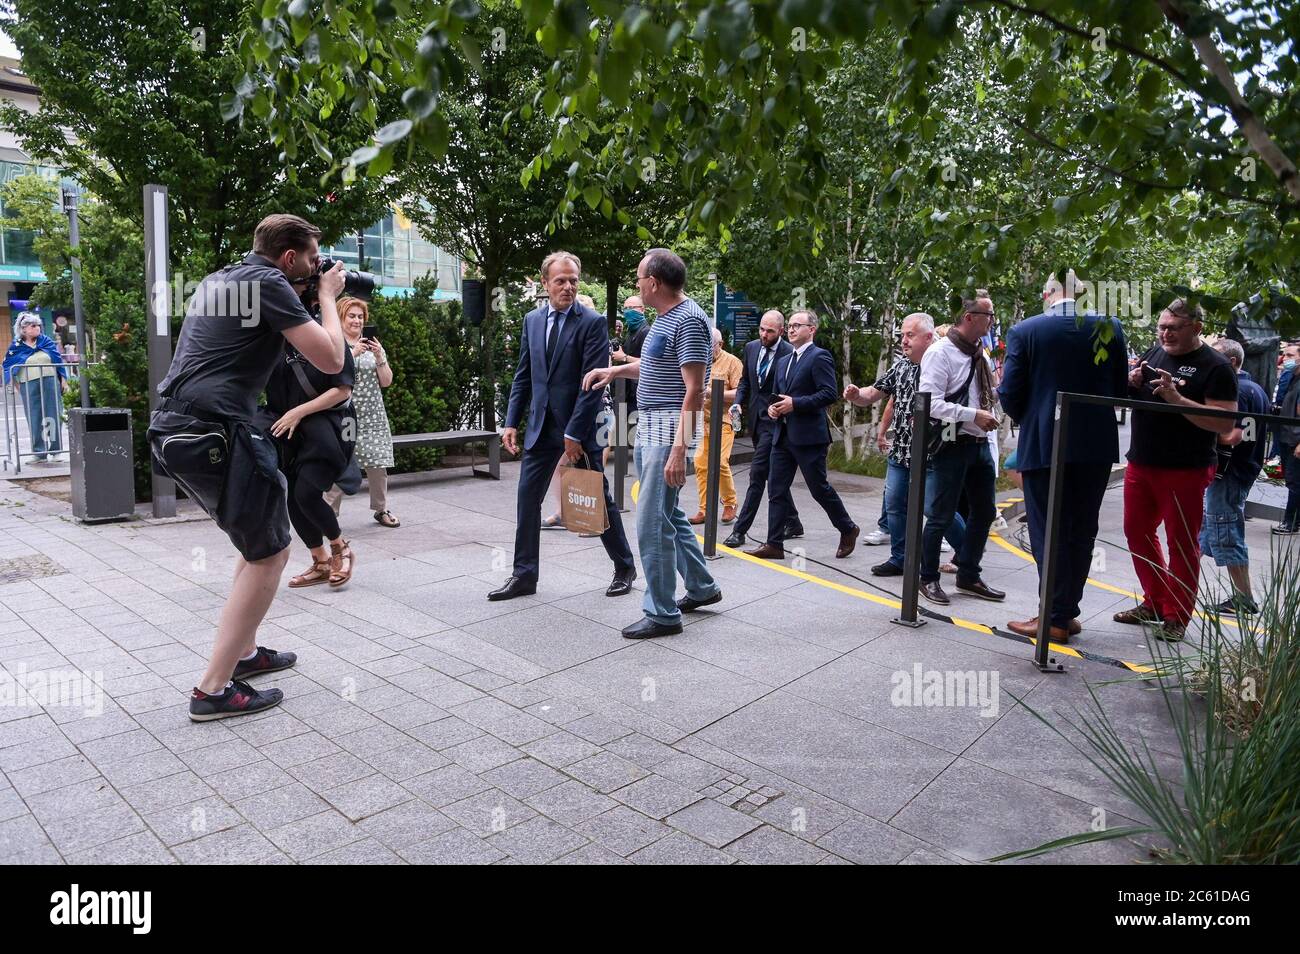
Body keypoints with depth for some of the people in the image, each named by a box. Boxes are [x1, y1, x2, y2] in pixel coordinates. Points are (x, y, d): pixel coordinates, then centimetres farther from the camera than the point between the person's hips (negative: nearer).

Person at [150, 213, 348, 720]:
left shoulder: (219, 279, 18)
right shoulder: (269, 283, -8)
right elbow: (331, 360, -11)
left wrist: (311, 294, 26)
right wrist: (327, 295, 5)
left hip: (174, 430, 9)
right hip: (213, 434, -9)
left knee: (258, 541, 22)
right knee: (270, 554, 1)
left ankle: (243, 651, 30)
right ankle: (214, 689, 1)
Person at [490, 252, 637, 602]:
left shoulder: (593, 322, -9)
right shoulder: (532, 320, 8)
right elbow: (523, 376, 12)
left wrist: (575, 434, -17)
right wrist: (511, 423, 6)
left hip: (580, 427, -5)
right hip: (541, 426, 5)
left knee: (598, 499, 6)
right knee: (527, 499, 6)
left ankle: (625, 567, 24)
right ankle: (524, 575, 18)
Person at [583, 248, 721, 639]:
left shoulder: (689, 320, -17)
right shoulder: (665, 317, 13)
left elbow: (694, 391, -22)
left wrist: (679, 449, -26)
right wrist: (615, 370, 17)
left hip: (669, 430, -10)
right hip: (649, 428, 10)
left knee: (652, 523, -6)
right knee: (667, 513, 18)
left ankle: (662, 614, 6)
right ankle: (701, 587, 33)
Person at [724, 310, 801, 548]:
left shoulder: (790, 354, -12)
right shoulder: (751, 348, 8)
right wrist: (738, 402, 1)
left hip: (774, 419, -7)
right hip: (755, 418, 7)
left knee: (757, 473, -9)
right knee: (774, 474, 15)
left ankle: (740, 530, -4)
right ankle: (793, 523, 28)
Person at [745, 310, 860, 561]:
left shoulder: (820, 357, -7)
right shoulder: (783, 362, 18)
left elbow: (829, 394, -16)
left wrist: (795, 404, -19)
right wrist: (772, 407, 3)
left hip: (809, 436, -8)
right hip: (783, 435, 8)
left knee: (819, 488, 2)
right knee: (776, 489, 4)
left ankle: (848, 529, 24)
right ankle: (774, 544, 8)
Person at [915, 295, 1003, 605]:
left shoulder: (980, 355, 10)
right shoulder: (940, 352, -14)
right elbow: (930, 403, -22)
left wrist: (998, 396, 3)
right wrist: (973, 415, -22)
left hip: (980, 443, 8)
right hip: (950, 446, -8)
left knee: (984, 512, 15)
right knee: (941, 517, 2)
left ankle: (968, 576, 30)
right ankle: (928, 578, 20)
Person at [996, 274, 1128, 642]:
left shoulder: (1024, 331, -8)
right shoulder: (1110, 329, 1)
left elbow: (1010, 395, -8)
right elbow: (1120, 390, 6)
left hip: (1043, 445, -3)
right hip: (1097, 445, 4)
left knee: (1048, 533, 5)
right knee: (1081, 532, 14)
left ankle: (1055, 618, 8)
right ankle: (1068, 611, 22)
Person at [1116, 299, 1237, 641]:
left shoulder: (1215, 366, -9)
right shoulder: (1155, 353, 9)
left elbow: (1225, 423, -17)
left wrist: (1176, 397, -24)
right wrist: (1132, 383, -4)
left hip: (1185, 471, -7)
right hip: (1140, 464, 7)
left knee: (1182, 544, 2)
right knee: (1137, 533, 14)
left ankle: (1176, 617, 12)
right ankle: (1155, 602, 29)